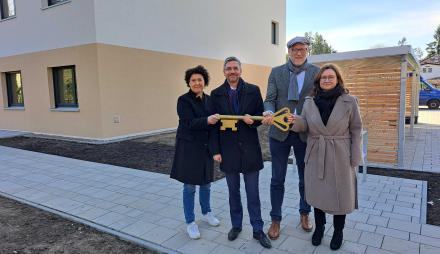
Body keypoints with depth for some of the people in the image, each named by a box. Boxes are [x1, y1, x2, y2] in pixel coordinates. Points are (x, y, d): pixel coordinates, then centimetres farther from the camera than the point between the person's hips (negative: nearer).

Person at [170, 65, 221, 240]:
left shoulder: (209, 100, 7)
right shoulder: (184, 100, -9)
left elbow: (214, 121, 9)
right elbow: (189, 123, -20)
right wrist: (207, 121, -36)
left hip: (206, 147, 5)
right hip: (189, 148, -5)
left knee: (206, 182, 16)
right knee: (190, 186, 3)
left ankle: (206, 212, 38)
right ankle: (190, 222, 18)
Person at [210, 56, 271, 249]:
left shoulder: (253, 90, 0)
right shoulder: (216, 94, 2)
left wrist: (252, 120, -20)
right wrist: (216, 150, -3)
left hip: (249, 148, -1)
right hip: (228, 149, 1)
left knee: (253, 193, 8)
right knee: (233, 192, 15)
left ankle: (258, 230, 24)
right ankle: (236, 225, 33)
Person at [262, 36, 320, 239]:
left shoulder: (316, 72, 3)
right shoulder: (276, 72, 4)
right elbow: (270, 99, -3)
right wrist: (269, 112, -25)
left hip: (306, 133, 0)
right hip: (279, 132, 0)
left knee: (305, 178, 15)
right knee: (277, 179, 8)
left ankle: (304, 214, 37)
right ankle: (275, 220, 24)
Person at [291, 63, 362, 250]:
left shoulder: (350, 101, -6)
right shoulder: (310, 102, 1)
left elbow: (356, 130, -4)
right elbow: (304, 126, 2)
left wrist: (355, 159, -7)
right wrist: (295, 120, -21)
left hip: (340, 157, -2)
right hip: (316, 156, 3)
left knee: (340, 194, 10)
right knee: (317, 193, 14)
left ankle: (338, 231, 32)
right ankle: (319, 227, 36)